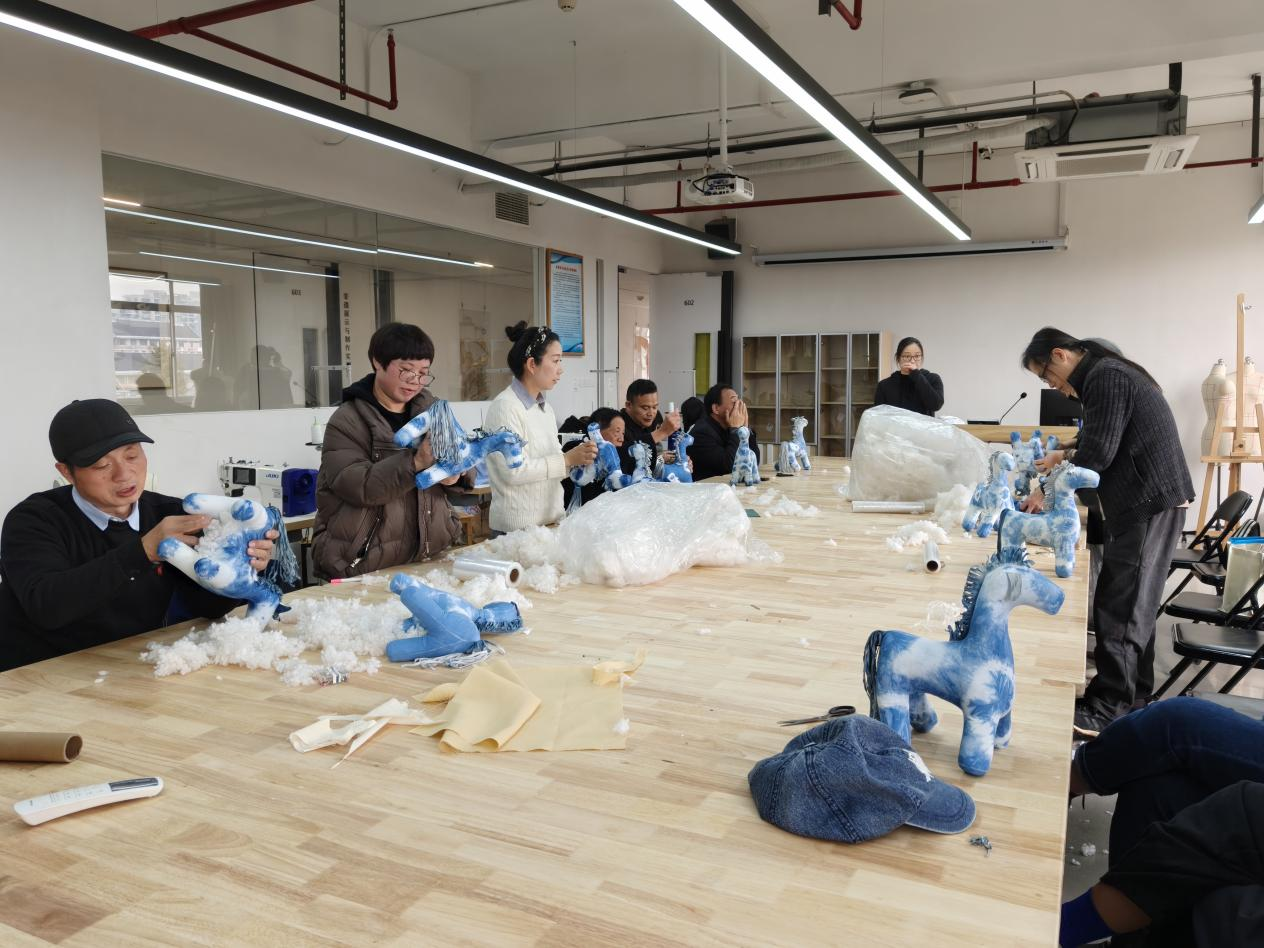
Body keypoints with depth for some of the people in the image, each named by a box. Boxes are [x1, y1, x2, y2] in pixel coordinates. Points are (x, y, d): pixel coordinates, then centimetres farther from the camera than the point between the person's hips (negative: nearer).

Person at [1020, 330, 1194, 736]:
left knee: (1119, 607, -8)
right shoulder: (1106, 373, 16)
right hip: (1146, 502, 10)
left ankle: (1107, 710, -3)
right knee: (1132, 601, 17)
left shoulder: (1106, 378, -16)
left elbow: (1099, 453, -20)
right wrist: (1067, 455, 10)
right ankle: (1135, 689, 28)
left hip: (1151, 504, -10)